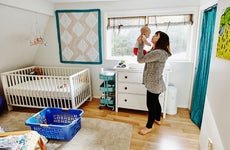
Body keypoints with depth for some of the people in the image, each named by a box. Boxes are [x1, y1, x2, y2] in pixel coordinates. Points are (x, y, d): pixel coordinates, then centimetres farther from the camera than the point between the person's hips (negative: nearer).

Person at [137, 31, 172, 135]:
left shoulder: (159, 53, -26)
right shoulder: (157, 51, 7)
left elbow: (140, 59, -27)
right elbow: (145, 57, 18)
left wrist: (141, 44, -17)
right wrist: (141, 44, 7)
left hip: (154, 84, -10)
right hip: (155, 83, 10)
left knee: (151, 105, 5)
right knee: (155, 102, 24)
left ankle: (149, 127, 24)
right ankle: (157, 120, 46)